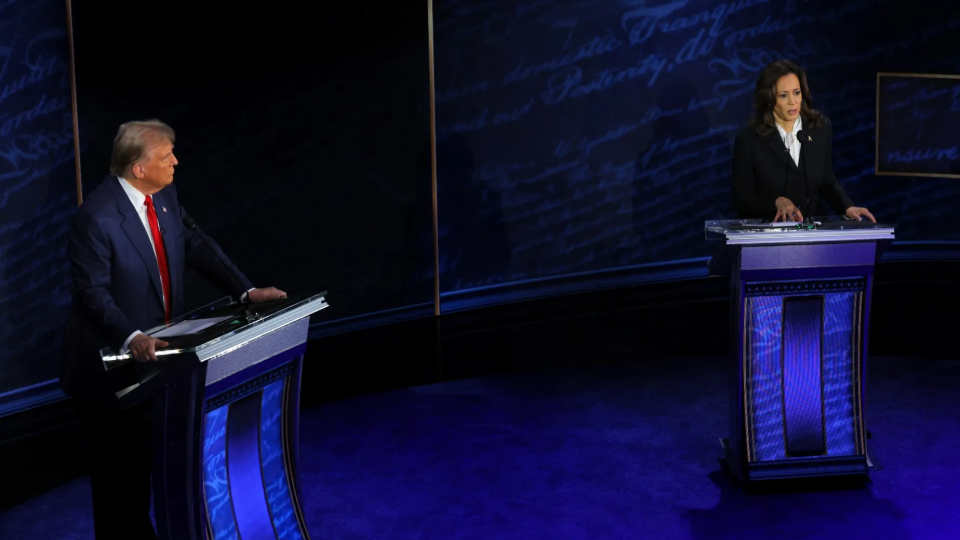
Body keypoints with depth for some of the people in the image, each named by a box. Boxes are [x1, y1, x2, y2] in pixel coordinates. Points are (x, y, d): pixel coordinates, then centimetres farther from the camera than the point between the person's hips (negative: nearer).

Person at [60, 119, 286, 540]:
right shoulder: (96, 217, -23)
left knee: (149, 455, 17)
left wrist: (246, 291, 0)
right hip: (113, 361, -7)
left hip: (157, 351, 7)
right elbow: (93, 293, -24)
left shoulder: (165, 195, 0)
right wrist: (131, 339, -37)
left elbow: (196, 247, 8)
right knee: (119, 464, 6)